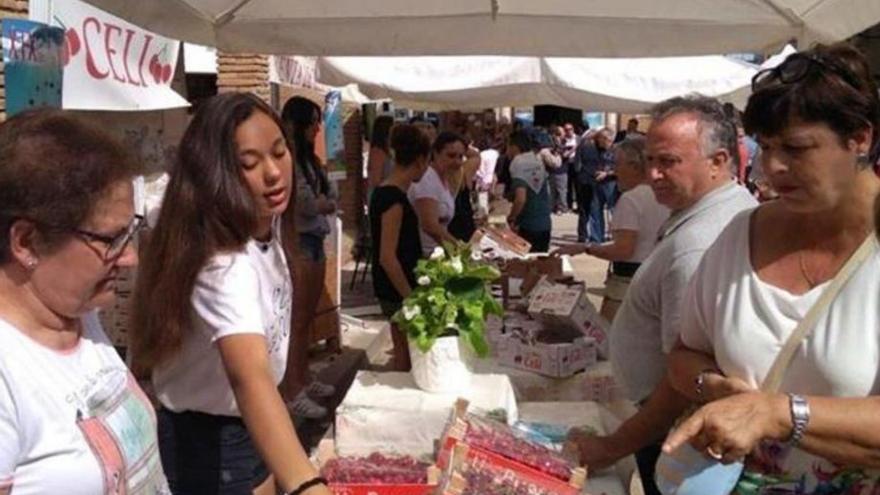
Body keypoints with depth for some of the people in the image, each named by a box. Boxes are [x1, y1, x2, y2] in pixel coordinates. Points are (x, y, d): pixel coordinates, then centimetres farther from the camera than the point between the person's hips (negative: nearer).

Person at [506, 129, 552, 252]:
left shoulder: (518, 165, -16)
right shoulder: (538, 162, 7)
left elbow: (520, 199, -25)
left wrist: (511, 218, -11)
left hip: (527, 227, -7)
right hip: (545, 224, 7)